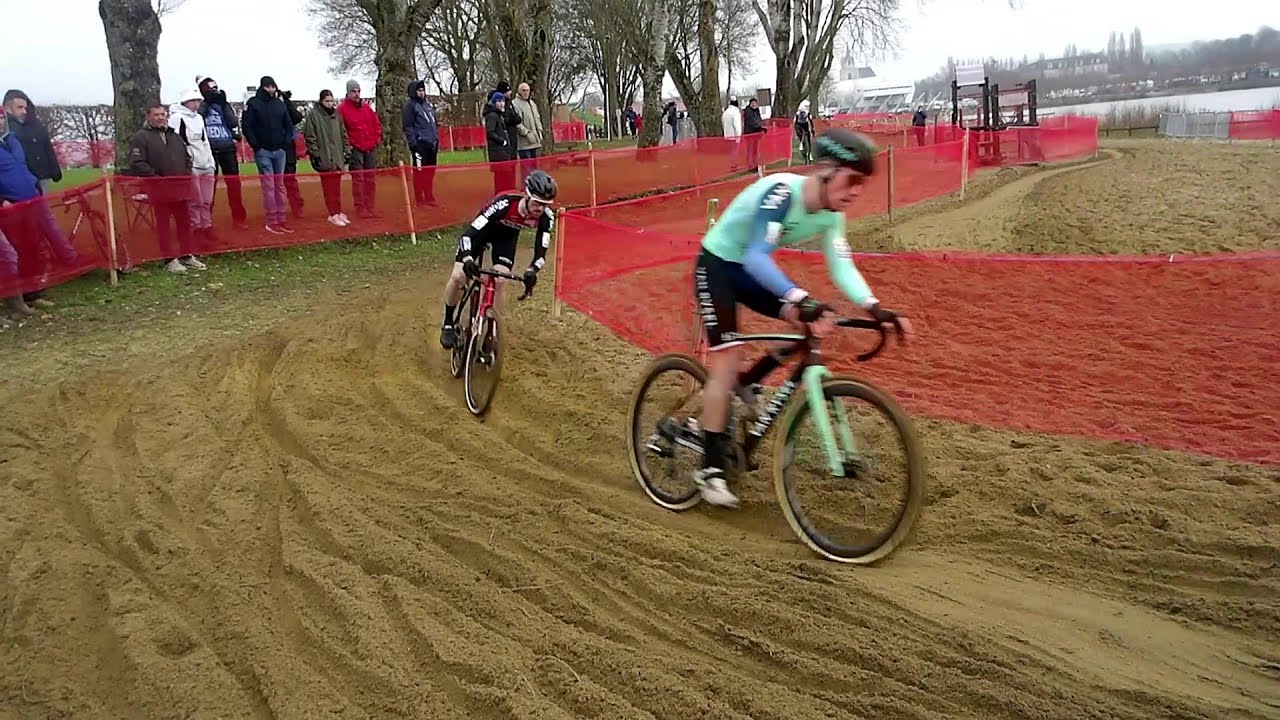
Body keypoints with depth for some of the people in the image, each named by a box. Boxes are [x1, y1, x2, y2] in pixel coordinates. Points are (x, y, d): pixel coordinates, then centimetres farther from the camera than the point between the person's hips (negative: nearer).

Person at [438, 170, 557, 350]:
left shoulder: (546, 217, -30)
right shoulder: (504, 204, -42)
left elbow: (541, 250, -23)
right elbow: (470, 233, -42)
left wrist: (532, 270, -43)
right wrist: (467, 259, -58)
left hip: (507, 235, 3)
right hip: (483, 229, -3)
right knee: (458, 277, -9)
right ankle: (448, 325, 12)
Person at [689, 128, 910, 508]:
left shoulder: (830, 212, -9)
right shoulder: (781, 192, -32)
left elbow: (841, 264, -12)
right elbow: (756, 256, -41)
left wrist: (874, 307, -27)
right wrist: (801, 299, -54)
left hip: (751, 269, 7)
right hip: (717, 266, -7)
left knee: (811, 326, -7)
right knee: (728, 361, -14)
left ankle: (744, 387, 10)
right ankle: (710, 468, -6)